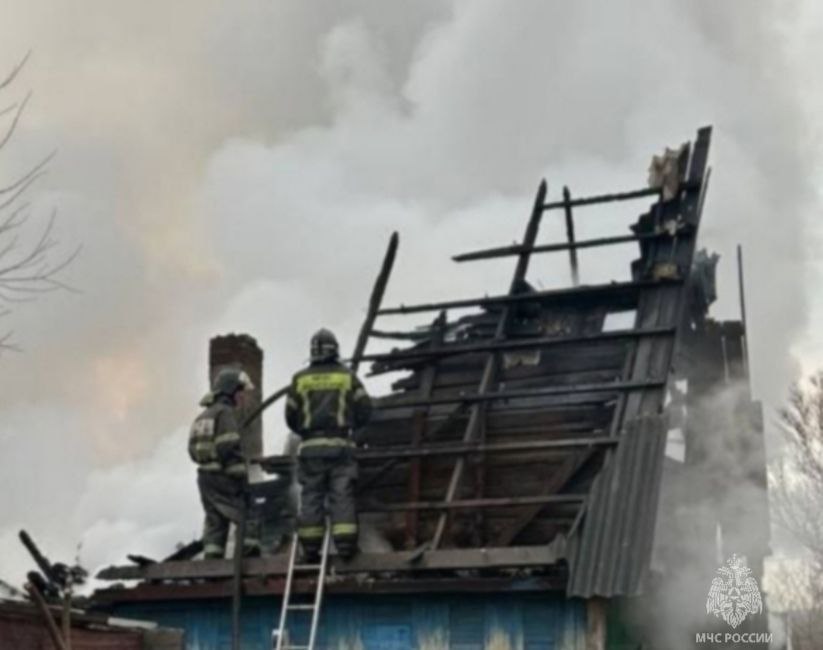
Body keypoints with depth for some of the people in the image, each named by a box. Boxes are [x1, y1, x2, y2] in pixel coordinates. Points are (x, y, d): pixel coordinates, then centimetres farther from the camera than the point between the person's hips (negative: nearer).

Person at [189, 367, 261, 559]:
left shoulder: (204, 415, 20)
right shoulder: (225, 412, -9)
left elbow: (194, 451, 18)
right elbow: (229, 448, -19)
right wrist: (242, 475, -16)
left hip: (205, 477, 9)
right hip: (224, 478, -9)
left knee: (215, 523, 11)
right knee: (249, 521, -8)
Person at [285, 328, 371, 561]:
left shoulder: (300, 379, 7)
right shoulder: (347, 377, 6)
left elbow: (291, 415, 7)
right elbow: (365, 409, 3)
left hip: (311, 446, 1)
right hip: (340, 445, -1)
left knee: (311, 496, 3)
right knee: (342, 494, -1)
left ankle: (310, 547, 1)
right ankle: (345, 542, -8)